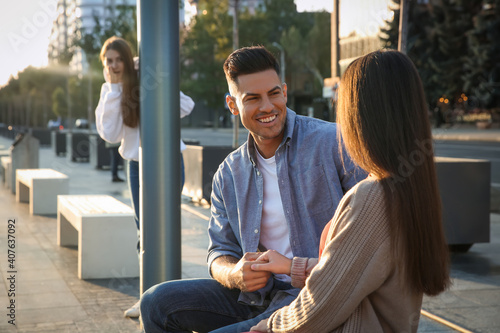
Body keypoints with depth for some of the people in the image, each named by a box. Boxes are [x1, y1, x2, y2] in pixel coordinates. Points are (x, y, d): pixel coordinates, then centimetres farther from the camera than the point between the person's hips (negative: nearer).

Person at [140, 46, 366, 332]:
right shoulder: (229, 175, 10)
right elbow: (220, 252, 12)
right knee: (158, 302, -5)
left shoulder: (332, 142, -8)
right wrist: (233, 275, -13)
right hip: (259, 294, 6)